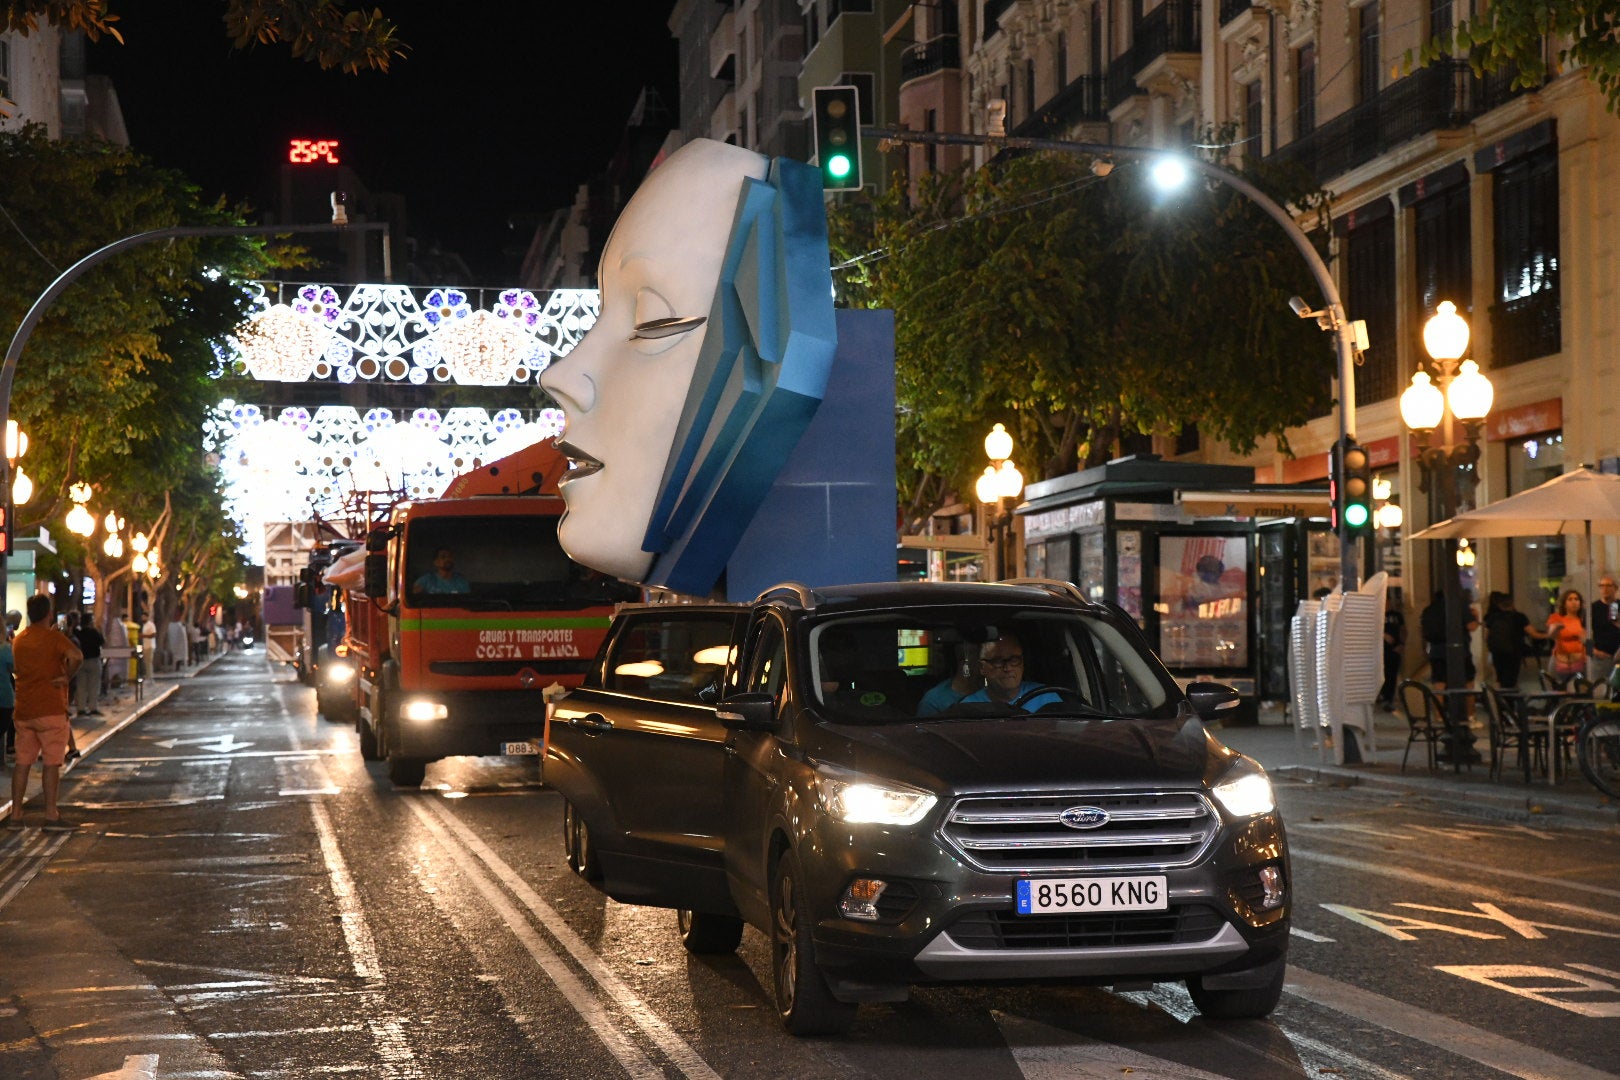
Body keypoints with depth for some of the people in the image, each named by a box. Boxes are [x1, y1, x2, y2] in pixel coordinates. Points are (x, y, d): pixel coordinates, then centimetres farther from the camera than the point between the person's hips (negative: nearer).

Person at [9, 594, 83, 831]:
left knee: (23, 763, 9)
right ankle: (51, 816, -5)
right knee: (51, 763, -4)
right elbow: (75, 656, -26)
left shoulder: (18, 640, 12)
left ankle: (15, 814, 10)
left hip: (23, 711, 6)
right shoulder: (53, 637, -9)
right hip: (50, 709, -6)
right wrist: (67, 677, -12)